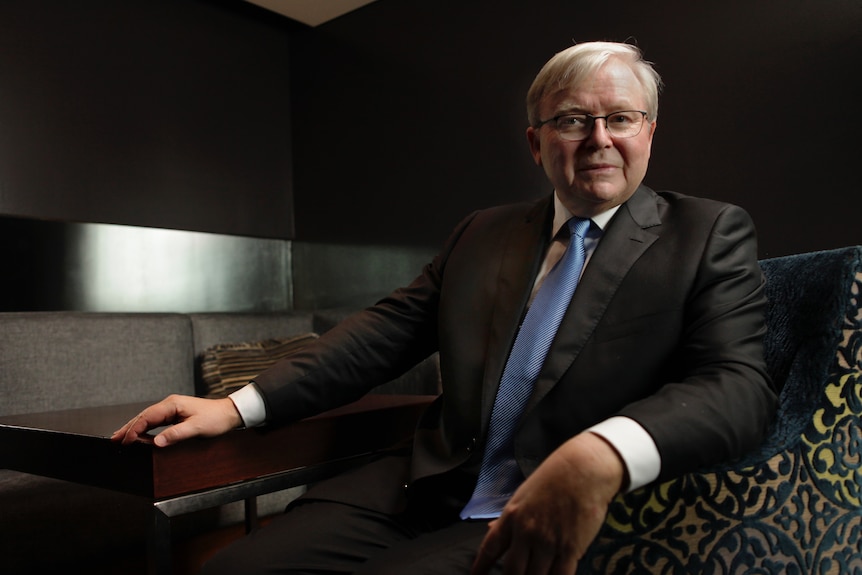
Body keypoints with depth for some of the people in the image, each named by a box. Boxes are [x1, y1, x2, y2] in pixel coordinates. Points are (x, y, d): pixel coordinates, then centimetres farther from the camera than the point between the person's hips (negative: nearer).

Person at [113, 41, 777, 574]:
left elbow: (740, 383, -11)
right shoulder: (484, 232, 15)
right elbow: (389, 328, 11)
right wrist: (241, 404, 0)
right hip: (426, 489, 4)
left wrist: (602, 455, -33)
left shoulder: (711, 235, 2)